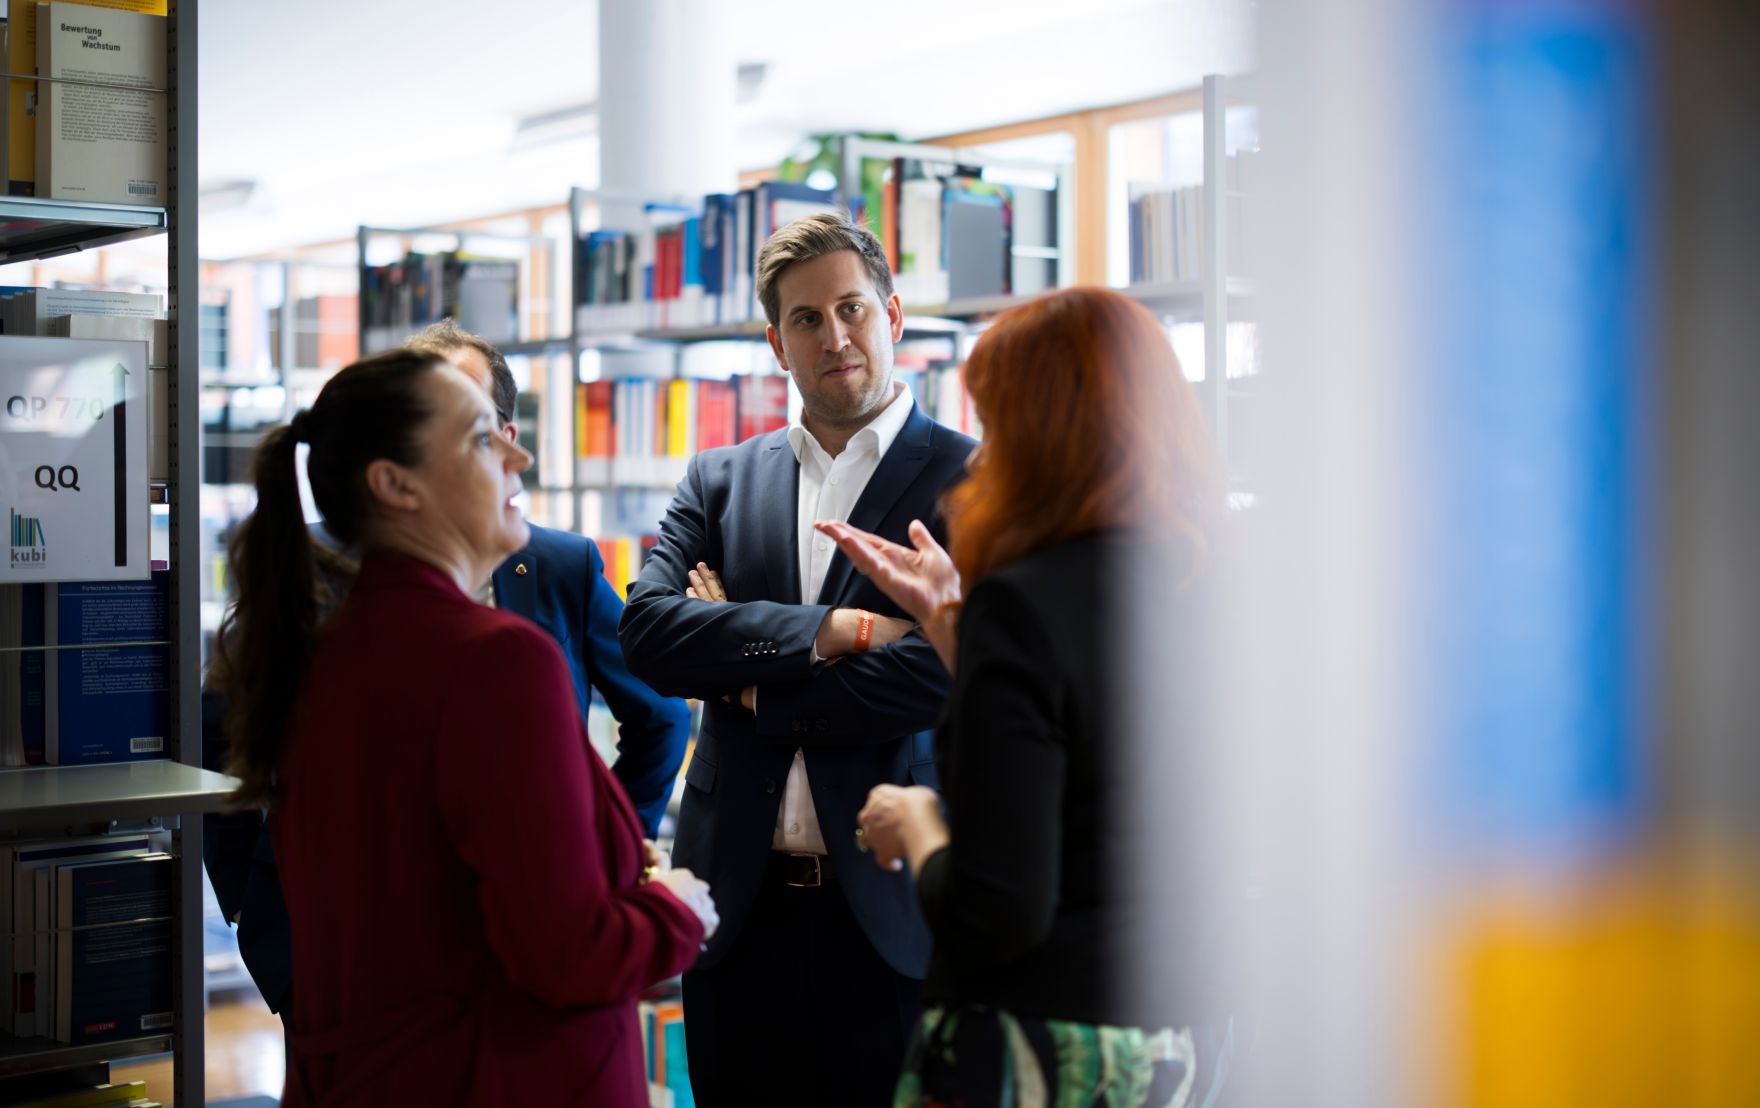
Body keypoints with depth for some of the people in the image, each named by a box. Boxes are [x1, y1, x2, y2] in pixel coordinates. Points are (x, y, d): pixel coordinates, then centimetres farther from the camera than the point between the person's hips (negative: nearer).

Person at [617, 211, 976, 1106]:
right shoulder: (718, 481, 11)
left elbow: (949, 673, -15)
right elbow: (645, 629, -5)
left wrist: (752, 683, -6)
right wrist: (834, 630, -15)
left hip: (893, 908, -3)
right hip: (740, 900, 4)